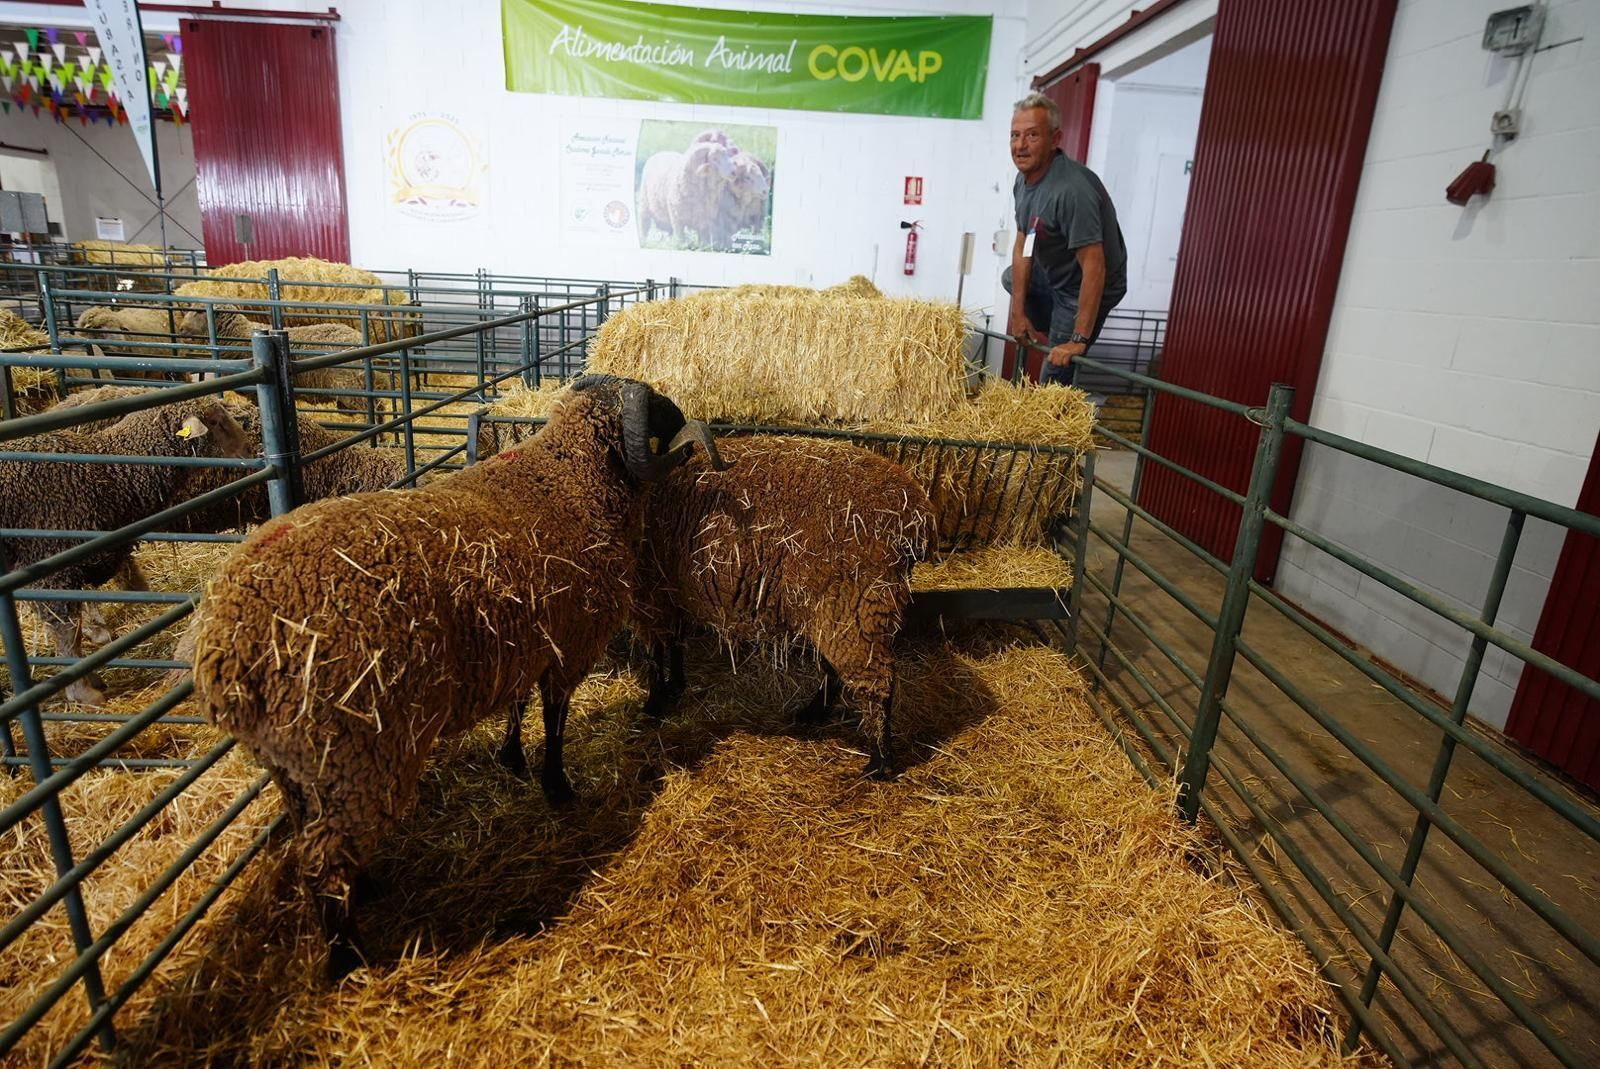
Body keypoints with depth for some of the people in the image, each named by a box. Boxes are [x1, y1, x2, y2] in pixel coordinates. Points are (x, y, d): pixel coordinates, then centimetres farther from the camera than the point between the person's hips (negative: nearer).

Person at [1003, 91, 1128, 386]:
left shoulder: (1072, 190, -35)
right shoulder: (1024, 179, -5)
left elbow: (1094, 268, -37)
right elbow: (1023, 246, 2)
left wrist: (1079, 340, -38)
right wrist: (1018, 311, 0)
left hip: (1084, 288, -10)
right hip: (1053, 276, 10)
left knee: (1053, 379, -9)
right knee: (1011, 277, 34)